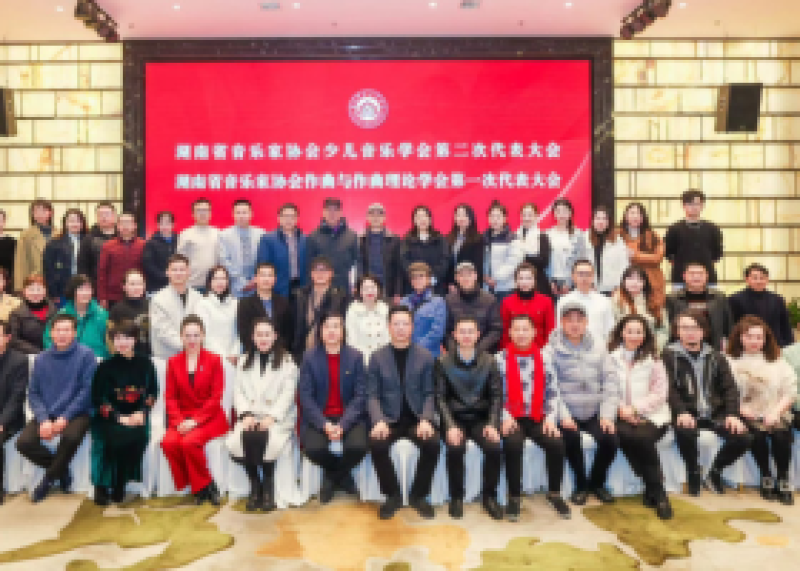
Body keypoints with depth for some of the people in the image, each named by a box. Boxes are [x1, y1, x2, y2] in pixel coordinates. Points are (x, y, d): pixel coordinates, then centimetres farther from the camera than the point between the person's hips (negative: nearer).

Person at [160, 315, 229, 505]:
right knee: (168, 442, -25)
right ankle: (200, 487, -7)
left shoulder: (214, 360, 0)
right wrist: (179, 421, -11)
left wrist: (195, 420, -15)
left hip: (209, 418, -3)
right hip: (182, 418, 3)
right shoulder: (173, 362, 9)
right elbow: (170, 397, 6)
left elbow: (216, 397, -5)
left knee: (190, 442, -30)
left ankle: (202, 487, -5)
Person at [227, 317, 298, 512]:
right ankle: (255, 484, -6)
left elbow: (288, 394, -3)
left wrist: (271, 417, -16)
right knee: (237, 442, -29)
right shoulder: (244, 361, 18)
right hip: (251, 417, 3)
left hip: (278, 418, -3)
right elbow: (238, 392, 9)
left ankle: (268, 486, -9)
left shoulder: (287, 361, 7)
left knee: (262, 438, -34)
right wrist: (246, 414, -10)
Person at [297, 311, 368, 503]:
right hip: (317, 418, 0)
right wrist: (325, 425, -18)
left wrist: (343, 425, -18)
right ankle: (342, 475, 8)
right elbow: (305, 396, -4)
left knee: (358, 446, -28)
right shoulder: (309, 357, 0)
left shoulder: (355, 356, 0)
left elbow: (360, 395, -4)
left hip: (348, 417, 0)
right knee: (314, 448, -29)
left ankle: (332, 477, 9)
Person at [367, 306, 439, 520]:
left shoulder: (425, 356, 4)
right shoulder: (377, 357, 4)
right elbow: (372, 395, 0)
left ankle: (418, 495, -2)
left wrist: (426, 419, -17)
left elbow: (429, 393, 1)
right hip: (389, 418, 0)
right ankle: (393, 495, -4)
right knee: (377, 444, -29)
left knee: (432, 443, -28)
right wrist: (378, 420, -18)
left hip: (417, 417, 0)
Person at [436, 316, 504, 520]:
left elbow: (496, 395, 1)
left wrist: (492, 424, -14)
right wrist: (451, 425, -19)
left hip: (481, 418, 2)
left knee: (495, 448, -24)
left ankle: (489, 495, -1)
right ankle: (456, 497, -6)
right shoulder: (443, 362, -2)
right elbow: (440, 397, -6)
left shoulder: (489, 361, 3)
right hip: (454, 418, -1)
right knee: (455, 448, -29)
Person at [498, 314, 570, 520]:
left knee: (557, 444, -21)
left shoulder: (543, 358, 8)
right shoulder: (500, 359, 0)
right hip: (511, 417, -2)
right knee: (513, 444, -31)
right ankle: (514, 497, -11)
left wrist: (549, 417, -5)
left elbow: (551, 391, 7)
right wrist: (505, 416, -15)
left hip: (537, 417, 2)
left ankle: (554, 493, 5)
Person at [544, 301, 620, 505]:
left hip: (595, 412, 3)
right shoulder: (551, 351, -3)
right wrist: (563, 415, -19)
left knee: (610, 439, -19)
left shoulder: (598, 346, 7)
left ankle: (597, 483, 10)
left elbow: (611, 381, 4)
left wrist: (608, 413, -6)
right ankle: (581, 485, -2)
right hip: (567, 413, -2)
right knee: (571, 437, -29)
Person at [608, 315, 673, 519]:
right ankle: (656, 492, -15)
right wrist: (620, 407, -14)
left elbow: (660, 392, 3)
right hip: (620, 414, 0)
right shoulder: (610, 356, 5)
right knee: (624, 436, -32)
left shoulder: (653, 358, 8)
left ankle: (656, 492, -13)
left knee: (643, 437, -32)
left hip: (651, 414, 0)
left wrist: (636, 408, -9)